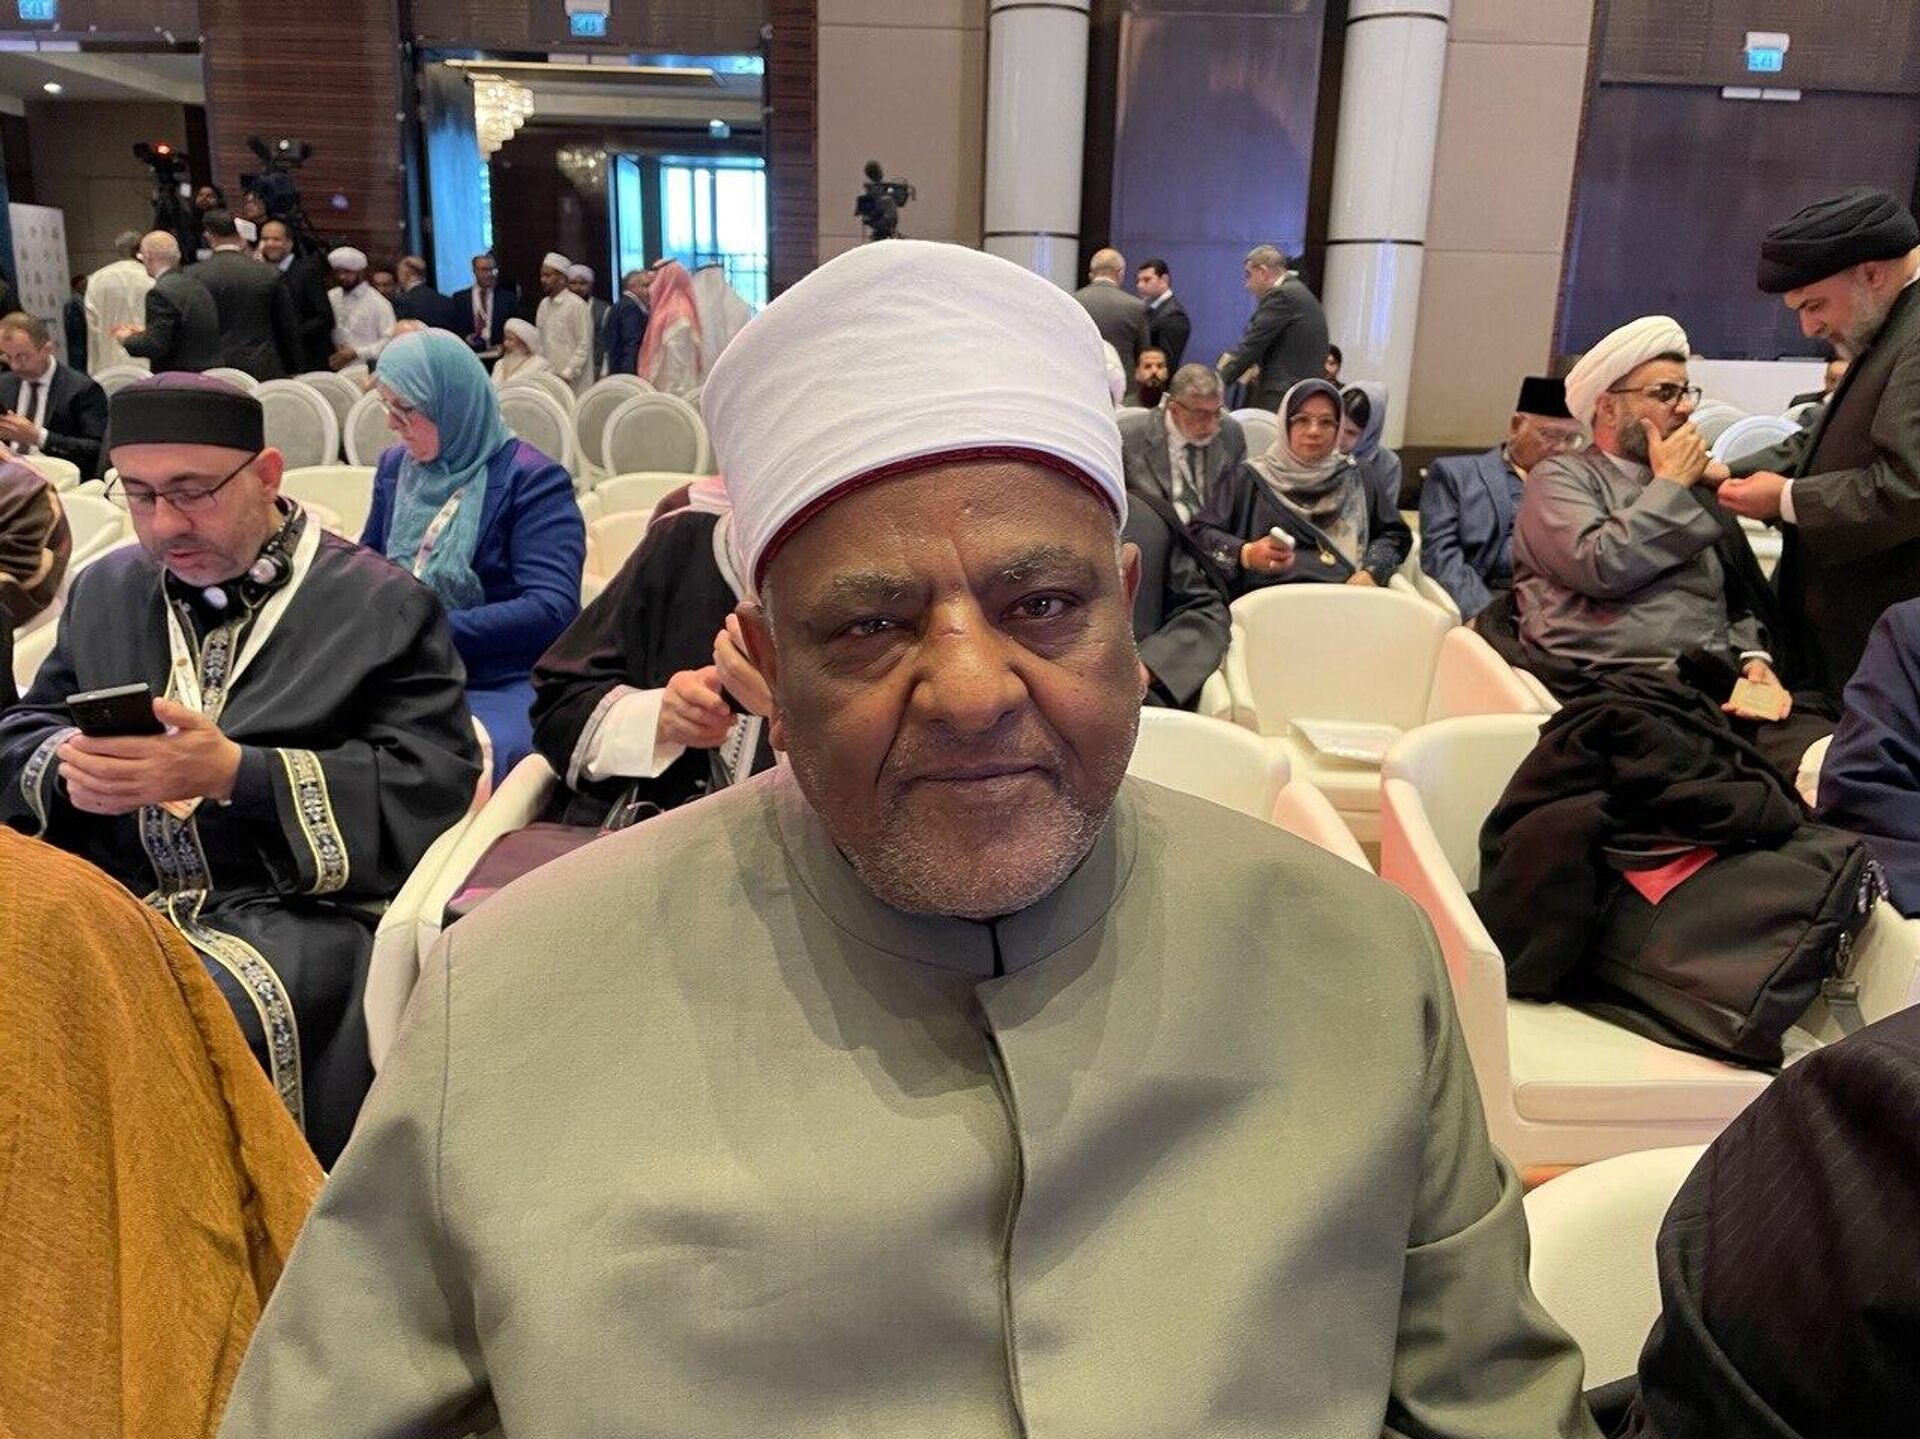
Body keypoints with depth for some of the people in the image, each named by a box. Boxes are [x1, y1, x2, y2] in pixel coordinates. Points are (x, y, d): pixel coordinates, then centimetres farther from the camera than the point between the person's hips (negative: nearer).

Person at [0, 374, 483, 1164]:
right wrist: (72, 767, -5)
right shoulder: (104, 588, 19)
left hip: (290, 914, -5)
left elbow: (432, 784, -9)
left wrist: (234, 774, -19)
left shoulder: (380, 605, 1)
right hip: (106, 902, 5)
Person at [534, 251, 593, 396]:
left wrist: (566, 374, -16)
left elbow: (584, 346, -11)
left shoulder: (577, 305, -7)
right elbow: (541, 343, 19)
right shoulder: (544, 304, 13)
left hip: (573, 383, -6)